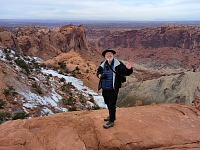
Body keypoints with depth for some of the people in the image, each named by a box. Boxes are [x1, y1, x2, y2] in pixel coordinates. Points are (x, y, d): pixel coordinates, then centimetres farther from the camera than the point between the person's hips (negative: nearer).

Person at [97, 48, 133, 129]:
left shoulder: (118, 64, -14)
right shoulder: (103, 64, 0)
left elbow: (126, 72, -20)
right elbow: (98, 71, 18)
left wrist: (128, 69, -42)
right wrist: (99, 75, -4)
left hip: (113, 89, -6)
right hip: (104, 88, 6)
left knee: (112, 105, 1)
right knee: (108, 103, 23)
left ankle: (111, 121, 14)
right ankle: (111, 116, 45)